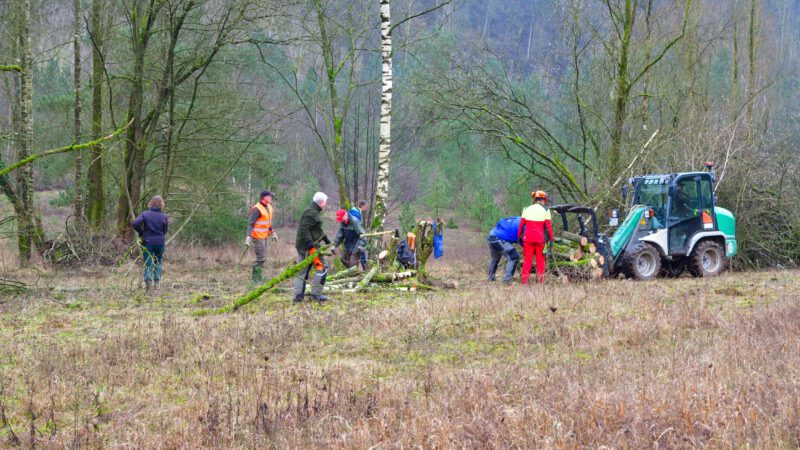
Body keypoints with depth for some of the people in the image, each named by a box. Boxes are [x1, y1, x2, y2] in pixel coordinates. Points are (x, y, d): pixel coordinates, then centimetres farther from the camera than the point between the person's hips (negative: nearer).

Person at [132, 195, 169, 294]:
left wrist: (141, 233, -5)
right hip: (160, 242, 1)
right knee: (158, 261, 22)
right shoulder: (164, 217, -4)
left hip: (148, 242, -1)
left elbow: (134, 223, -18)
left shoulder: (145, 214, -7)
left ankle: (148, 283, -10)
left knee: (148, 264, 5)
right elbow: (165, 231, 3)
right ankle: (157, 282, 16)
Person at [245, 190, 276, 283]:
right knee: (260, 258, -9)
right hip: (258, 237, -9)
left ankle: (258, 277, 27)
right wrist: (248, 237, -30)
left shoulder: (269, 207, 9)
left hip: (264, 236, 9)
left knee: (263, 258, 16)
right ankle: (256, 279, -3)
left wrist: (272, 232, 25)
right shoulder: (257, 209, -19)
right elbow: (250, 223, -22)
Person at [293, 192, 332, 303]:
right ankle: (316, 294, -3)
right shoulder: (312, 213, -14)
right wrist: (311, 246, -29)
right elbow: (305, 229, -24)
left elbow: (318, 231, 29)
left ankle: (298, 295, 9)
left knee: (302, 270, 10)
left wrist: (327, 241, 32)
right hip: (308, 246, -10)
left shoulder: (313, 212, 19)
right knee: (322, 267, -4)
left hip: (301, 246, 10)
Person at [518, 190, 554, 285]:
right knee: (540, 259, 9)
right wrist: (551, 239, 2)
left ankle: (524, 281, 0)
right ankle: (541, 280, 7)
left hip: (528, 237, 2)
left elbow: (521, 224, 7)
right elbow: (548, 226, -4)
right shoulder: (545, 211, -2)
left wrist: (519, 236, 15)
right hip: (540, 238, -2)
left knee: (527, 259, 5)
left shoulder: (527, 210, 6)